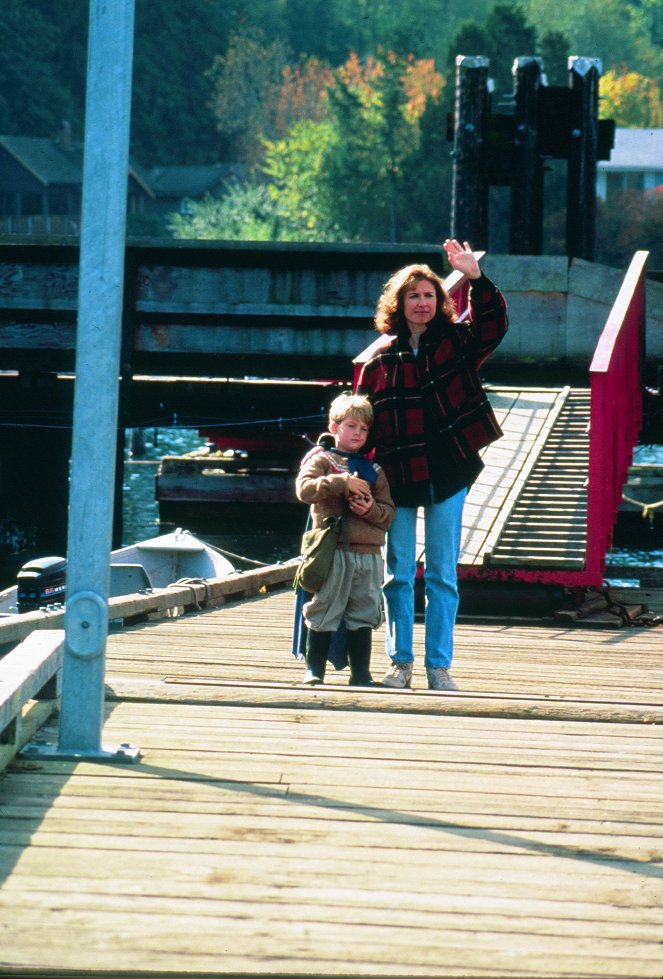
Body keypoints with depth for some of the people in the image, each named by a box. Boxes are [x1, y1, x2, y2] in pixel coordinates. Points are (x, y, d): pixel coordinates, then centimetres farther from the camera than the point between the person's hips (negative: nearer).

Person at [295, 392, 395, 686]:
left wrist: (372, 510, -8)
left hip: (368, 553, 4)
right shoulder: (322, 460, 5)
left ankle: (361, 673, 14)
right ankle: (314, 670, 5)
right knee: (323, 612, -2)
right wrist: (343, 483, -17)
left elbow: (389, 513, 14)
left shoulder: (374, 471, 17)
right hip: (332, 550, -4)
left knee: (363, 615, 7)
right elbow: (305, 488, -13)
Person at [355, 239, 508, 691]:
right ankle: (401, 662, 17)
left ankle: (439, 666, 9)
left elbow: (493, 323, -13)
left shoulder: (456, 342, 3)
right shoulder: (381, 360, 2)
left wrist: (476, 278, -27)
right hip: (397, 480, 0)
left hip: (448, 477, 0)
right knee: (398, 574, 7)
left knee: (443, 576, 4)